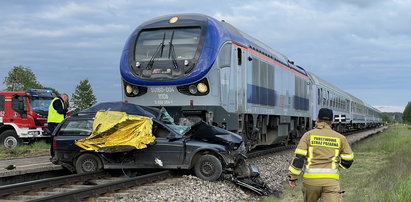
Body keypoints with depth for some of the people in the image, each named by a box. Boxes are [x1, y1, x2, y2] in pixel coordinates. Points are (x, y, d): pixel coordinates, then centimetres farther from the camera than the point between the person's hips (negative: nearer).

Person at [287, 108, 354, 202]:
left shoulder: (309, 135, 4)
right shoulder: (340, 138, 9)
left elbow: (299, 156, -5)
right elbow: (348, 160, 11)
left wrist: (292, 177, -1)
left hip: (311, 179, 0)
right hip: (331, 180, 0)